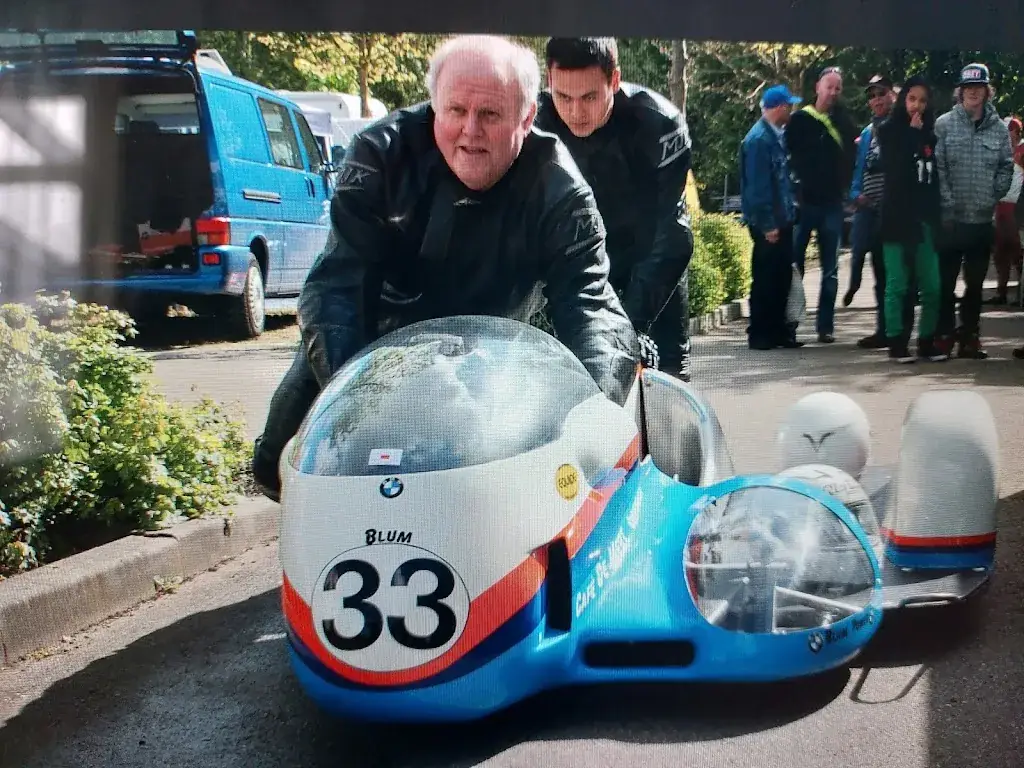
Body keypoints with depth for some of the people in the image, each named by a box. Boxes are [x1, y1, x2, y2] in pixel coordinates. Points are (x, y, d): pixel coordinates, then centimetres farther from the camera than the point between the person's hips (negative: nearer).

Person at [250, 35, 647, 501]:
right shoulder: (382, 152, -23)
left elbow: (586, 300, -29)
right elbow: (337, 282, -29)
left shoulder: (558, 190, -23)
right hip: (372, 341, 0)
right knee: (279, 465, -9)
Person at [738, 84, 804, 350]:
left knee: (782, 277, 12)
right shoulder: (759, 139, -16)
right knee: (765, 279, 0)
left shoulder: (776, 135, 11)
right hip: (768, 224, -9)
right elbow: (757, 186, -19)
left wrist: (788, 214, 13)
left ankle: (778, 330, 21)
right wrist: (767, 225, -20)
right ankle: (760, 335, 9)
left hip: (781, 220, 9)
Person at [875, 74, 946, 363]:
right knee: (898, 284, -1)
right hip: (897, 217, -3)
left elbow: (938, 175, 12)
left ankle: (927, 342, 10)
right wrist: (913, 134, -5)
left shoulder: (931, 133, 12)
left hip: (926, 218, 3)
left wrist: (939, 214, 3)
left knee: (932, 285, 0)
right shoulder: (888, 131, 1)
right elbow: (895, 170, -11)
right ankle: (897, 343, 6)